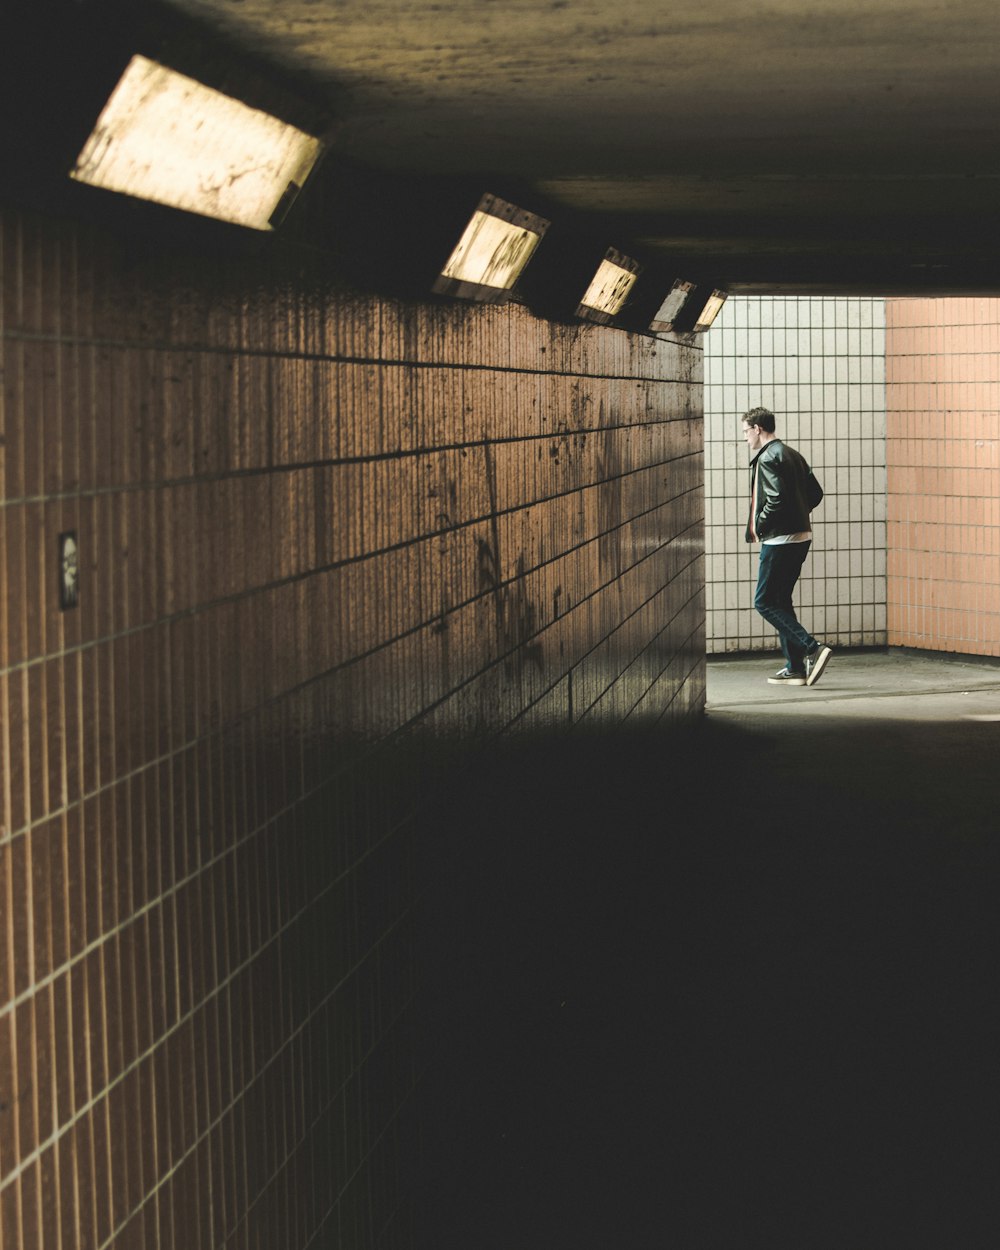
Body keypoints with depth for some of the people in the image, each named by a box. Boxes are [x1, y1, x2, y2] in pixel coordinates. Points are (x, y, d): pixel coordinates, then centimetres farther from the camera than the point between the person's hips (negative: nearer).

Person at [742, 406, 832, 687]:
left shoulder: (767, 457, -13)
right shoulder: (792, 454, 16)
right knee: (780, 601, 14)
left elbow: (777, 498, -23)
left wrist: (758, 527, -10)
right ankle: (795, 668, 13)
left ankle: (813, 649, -15)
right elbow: (815, 493, 19)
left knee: (765, 602, -5)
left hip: (779, 539, -10)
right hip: (801, 536, 10)